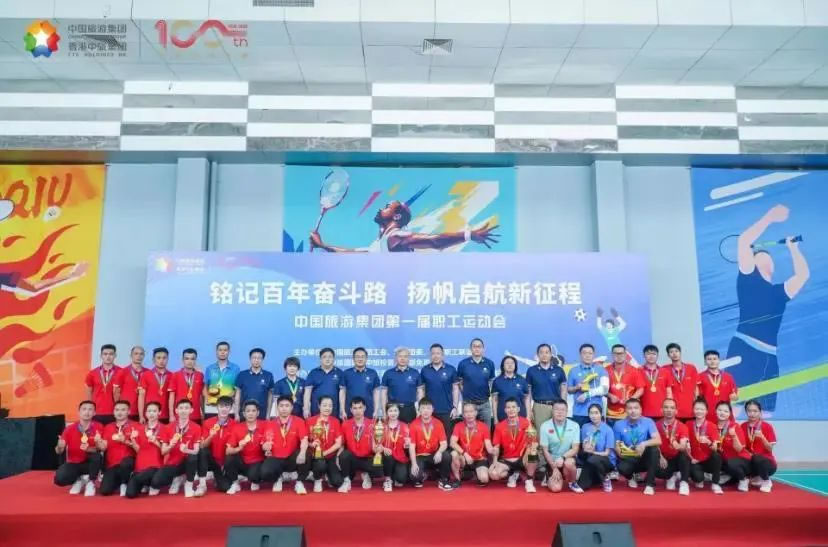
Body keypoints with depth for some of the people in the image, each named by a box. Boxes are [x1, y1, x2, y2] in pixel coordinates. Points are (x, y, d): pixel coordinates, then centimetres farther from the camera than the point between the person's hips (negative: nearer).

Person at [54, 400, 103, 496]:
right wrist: (59, 447, -28)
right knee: (59, 479, -27)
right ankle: (79, 480, 7)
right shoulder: (70, 428, -6)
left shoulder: (98, 427, -11)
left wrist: (89, 449, -36)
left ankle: (90, 482, -7)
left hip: (89, 463, -1)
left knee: (97, 455, -34)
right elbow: (59, 452, -4)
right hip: (73, 464, 1)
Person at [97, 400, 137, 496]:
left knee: (125, 463, -39)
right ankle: (118, 482, 18)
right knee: (105, 491, -17)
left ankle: (125, 484, -9)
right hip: (111, 464, 3)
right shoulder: (108, 427, 11)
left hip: (127, 461, -3)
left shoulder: (135, 426, -1)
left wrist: (125, 441, -25)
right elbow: (104, 448, 3)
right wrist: (99, 442, -19)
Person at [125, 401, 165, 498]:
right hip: (140, 465, 4)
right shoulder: (139, 428, 10)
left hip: (155, 466, -4)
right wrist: (133, 440, -10)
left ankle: (153, 485, 1)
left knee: (137, 478, -32)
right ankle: (145, 484, 18)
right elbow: (138, 450, 8)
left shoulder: (163, 428, -1)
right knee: (130, 494, -14)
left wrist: (156, 442, -19)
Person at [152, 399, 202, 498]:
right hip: (172, 463, 2)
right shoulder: (168, 428, -1)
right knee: (156, 482, -24)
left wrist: (187, 450, -36)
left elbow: (196, 451, -14)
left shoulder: (196, 428, -8)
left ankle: (189, 484, -10)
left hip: (187, 462, -2)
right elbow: (163, 452, -2)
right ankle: (177, 479, 10)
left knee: (193, 456, -37)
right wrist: (171, 445, -24)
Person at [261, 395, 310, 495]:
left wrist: (302, 453, -39)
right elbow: (266, 444, 0)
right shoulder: (270, 424, 1)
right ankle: (277, 479, 10)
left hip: (293, 459, -1)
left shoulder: (299, 421, -5)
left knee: (304, 455, -34)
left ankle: (299, 483, -7)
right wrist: (266, 447, -27)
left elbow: (304, 440, -17)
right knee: (265, 473, -30)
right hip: (276, 459, 1)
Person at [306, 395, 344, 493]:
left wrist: (325, 453, -16)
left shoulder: (335, 421, 1)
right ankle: (317, 481, 0)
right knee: (320, 464, -37)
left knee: (337, 482, -16)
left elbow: (338, 443, -3)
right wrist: (311, 444, -23)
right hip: (316, 455, -2)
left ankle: (327, 475, 22)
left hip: (331, 456, 2)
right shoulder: (310, 421, -4)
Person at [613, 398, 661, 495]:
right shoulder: (619, 424, -4)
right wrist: (619, 452, -22)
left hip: (644, 458, 0)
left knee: (654, 449, -32)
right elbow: (616, 445, 1)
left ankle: (650, 484, -20)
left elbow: (658, 440, -20)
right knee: (622, 467, -34)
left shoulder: (648, 422, -7)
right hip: (628, 459, 0)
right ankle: (630, 478, 8)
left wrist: (644, 444, -37)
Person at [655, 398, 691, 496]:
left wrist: (677, 446, -48)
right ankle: (672, 476, 5)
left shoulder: (682, 426, -11)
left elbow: (683, 446, -25)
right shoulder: (657, 425, -6)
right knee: (657, 471, -32)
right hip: (665, 459, 1)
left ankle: (684, 482, -23)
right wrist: (661, 457, -22)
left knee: (684, 452, -36)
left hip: (678, 459, -1)